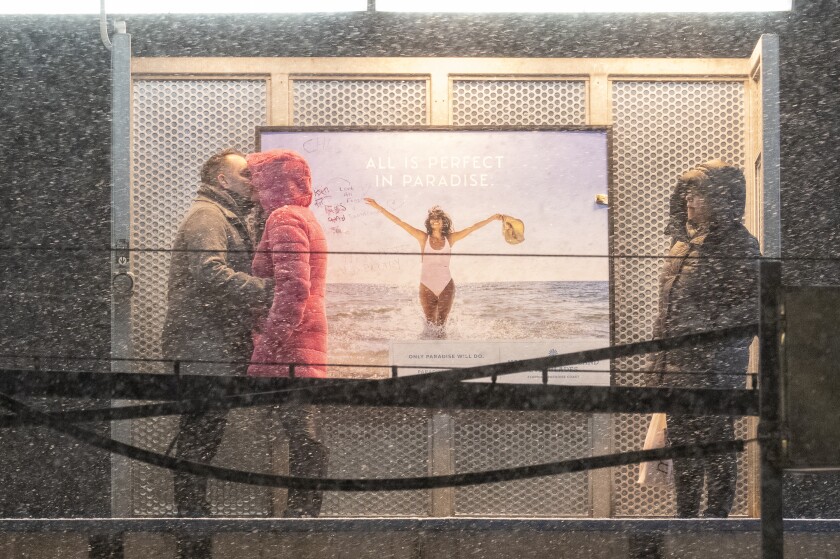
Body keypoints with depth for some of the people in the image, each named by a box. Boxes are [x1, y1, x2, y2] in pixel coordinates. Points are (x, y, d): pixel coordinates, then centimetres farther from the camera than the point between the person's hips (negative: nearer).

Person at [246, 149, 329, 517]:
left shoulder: (285, 218, -8)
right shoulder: (304, 217, 23)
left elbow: (293, 287, -20)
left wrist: (270, 342, -21)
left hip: (288, 348, -10)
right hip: (306, 348, 10)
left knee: (300, 432, -9)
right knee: (303, 433, 10)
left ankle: (301, 512, -8)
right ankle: (303, 510, 14)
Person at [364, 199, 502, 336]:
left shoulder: (450, 238, 2)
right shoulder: (424, 238, -1)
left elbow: (472, 228, 5)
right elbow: (399, 222, -3)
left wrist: (493, 218, 3)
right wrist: (377, 207, -5)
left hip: (446, 286, 0)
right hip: (427, 287, 0)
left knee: (441, 325, 3)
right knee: (431, 324, 7)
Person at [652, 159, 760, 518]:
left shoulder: (739, 245, -10)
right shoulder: (685, 240, 14)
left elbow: (749, 308, -15)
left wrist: (707, 335, -20)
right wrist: (661, 354, 18)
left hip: (715, 367, -8)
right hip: (678, 364, 8)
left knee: (715, 441, -1)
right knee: (682, 441, 14)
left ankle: (717, 515, 9)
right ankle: (685, 516, 25)